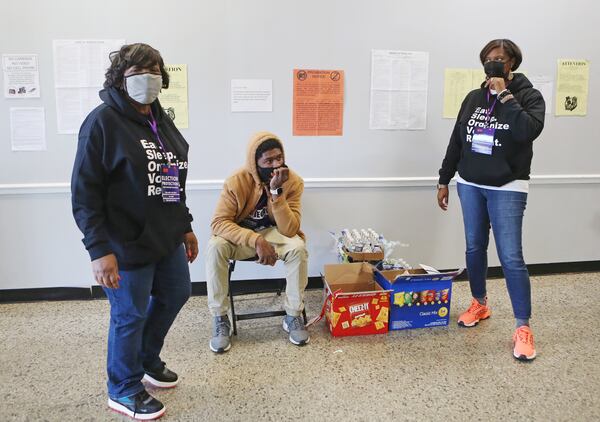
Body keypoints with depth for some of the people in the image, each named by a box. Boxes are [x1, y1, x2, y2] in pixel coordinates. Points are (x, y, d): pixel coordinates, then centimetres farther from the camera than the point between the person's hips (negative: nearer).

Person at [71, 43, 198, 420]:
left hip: (167, 239, 8)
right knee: (131, 315, 6)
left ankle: (147, 359, 46)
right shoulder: (103, 121, -14)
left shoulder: (161, 121, 9)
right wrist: (99, 249, -21)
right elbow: (85, 192, -17)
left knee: (176, 294, 21)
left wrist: (185, 227, 18)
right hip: (127, 245, -8)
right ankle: (124, 390, 30)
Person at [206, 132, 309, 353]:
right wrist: (256, 240, -37)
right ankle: (220, 319, -16)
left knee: (298, 248, -31)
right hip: (239, 236, 0)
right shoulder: (237, 181, -22)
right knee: (215, 247, -31)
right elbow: (219, 222, -25)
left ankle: (293, 315, -11)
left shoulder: (293, 182, -19)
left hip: (274, 234, 1)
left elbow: (289, 230, -25)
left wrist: (276, 192, -36)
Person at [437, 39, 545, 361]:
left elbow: (528, 131, -24)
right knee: (474, 247, 13)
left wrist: (504, 95, -19)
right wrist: (444, 180, 12)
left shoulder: (528, 96, -4)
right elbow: (456, 141, 12)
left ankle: (523, 327, 0)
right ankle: (479, 304, 32)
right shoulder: (474, 98, 9)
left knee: (511, 257, -8)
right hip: (469, 185, 5)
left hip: (507, 188, -5)